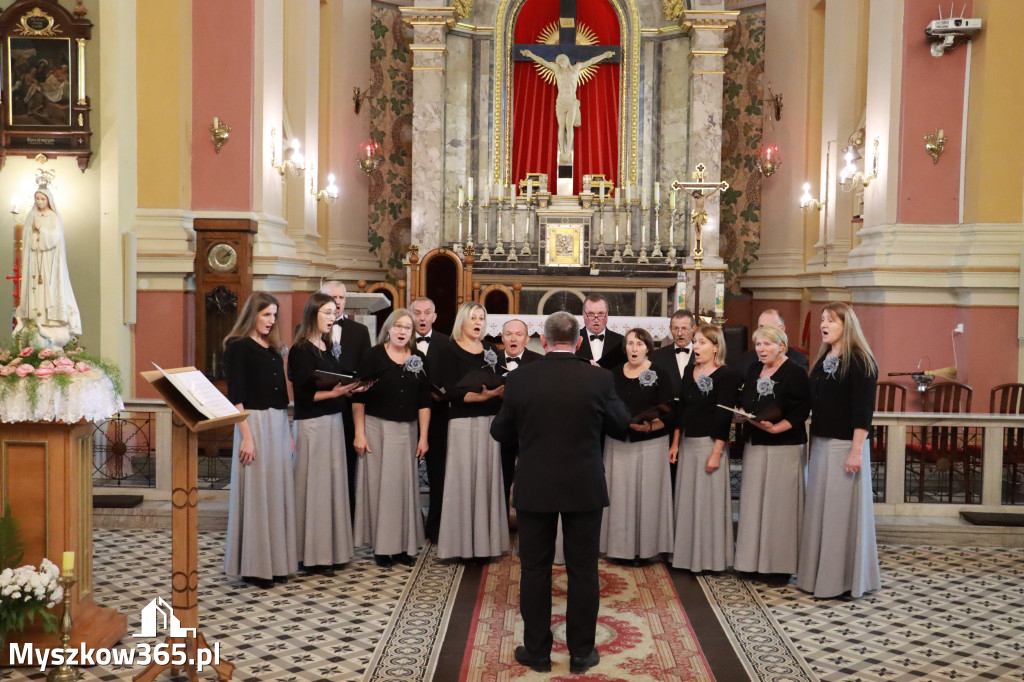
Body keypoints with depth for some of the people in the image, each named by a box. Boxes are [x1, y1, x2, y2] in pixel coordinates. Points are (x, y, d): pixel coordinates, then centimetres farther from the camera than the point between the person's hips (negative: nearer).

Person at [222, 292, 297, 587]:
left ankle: (276, 560, 17)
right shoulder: (238, 347, -4)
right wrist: (245, 435, -18)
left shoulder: (274, 347, 16)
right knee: (256, 492, -2)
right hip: (255, 422, -7)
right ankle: (253, 566, 8)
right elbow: (235, 395, -11)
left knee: (278, 491, 8)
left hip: (279, 423, 7)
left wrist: (288, 431, 13)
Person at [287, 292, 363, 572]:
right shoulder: (301, 350, -10)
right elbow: (301, 393, -14)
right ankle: (312, 553, 7)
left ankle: (331, 548, 19)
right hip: (311, 423, -8)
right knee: (314, 484, -3)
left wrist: (350, 389, 1)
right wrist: (333, 393, -23)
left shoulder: (326, 347, 14)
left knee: (333, 482, 10)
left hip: (333, 420, 8)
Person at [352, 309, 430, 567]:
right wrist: (359, 433, -8)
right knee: (378, 483, 1)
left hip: (406, 430, 3)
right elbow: (358, 397, -4)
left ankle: (404, 545, 13)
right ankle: (381, 545, 11)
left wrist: (423, 437, 2)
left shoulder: (419, 359, 4)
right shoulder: (373, 355, -4)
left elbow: (424, 401, 5)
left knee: (405, 484, 3)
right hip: (377, 427, -2)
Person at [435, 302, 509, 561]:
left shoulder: (491, 350, 13)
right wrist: (481, 396, -25)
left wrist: (499, 392, -14)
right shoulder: (450, 351, -3)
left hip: (490, 421, 5)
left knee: (488, 477, 5)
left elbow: (502, 384, 8)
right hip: (463, 422, -5)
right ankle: (463, 543, 3)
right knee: (464, 479, -4)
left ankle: (485, 540, 13)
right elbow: (452, 391, -13)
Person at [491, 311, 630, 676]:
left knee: (535, 570, 12)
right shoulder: (599, 378, -10)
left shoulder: (519, 378, -7)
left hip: (534, 489, 1)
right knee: (583, 571, 11)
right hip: (585, 489, 0)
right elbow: (621, 423, 6)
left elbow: (500, 431, 2)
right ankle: (581, 653, 20)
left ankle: (537, 652, 21)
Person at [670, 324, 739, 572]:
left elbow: (724, 416, -14)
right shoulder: (690, 372, 10)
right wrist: (675, 443, 11)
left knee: (709, 499, 0)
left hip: (710, 443, -7)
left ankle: (710, 557, 13)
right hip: (687, 443, 7)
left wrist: (716, 452, -17)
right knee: (687, 499, 11)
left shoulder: (726, 376, -10)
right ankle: (688, 553, 23)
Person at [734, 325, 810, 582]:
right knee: (754, 501, 8)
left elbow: (802, 409, -14)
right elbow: (743, 402, 17)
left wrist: (776, 427, -23)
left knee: (780, 502, -2)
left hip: (785, 445, -6)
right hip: (755, 444, 6)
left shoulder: (795, 372, -8)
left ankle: (782, 564, 8)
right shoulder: (754, 370, 12)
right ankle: (755, 559, 18)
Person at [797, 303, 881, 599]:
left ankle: (844, 578, 9)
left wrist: (857, 450, -19)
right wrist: (812, 441, 11)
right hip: (820, 444, 8)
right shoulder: (822, 360, 13)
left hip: (845, 445, -7)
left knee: (842, 510, -1)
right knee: (818, 509, 11)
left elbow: (863, 410, -15)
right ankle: (818, 573, 21)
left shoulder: (860, 361, -10)